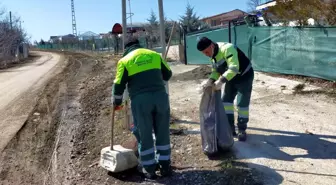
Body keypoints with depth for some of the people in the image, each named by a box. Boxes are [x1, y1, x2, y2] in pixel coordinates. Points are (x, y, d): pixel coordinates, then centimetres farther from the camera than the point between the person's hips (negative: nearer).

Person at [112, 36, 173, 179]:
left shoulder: (124, 60, 6)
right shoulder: (155, 55, 14)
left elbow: (119, 85, 4)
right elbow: (168, 75, 20)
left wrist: (117, 102, 20)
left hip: (140, 100, -2)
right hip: (160, 96, 3)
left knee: (144, 135, 9)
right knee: (163, 132, 13)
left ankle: (149, 169, 18)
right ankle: (165, 165, 22)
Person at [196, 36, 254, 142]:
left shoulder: (227, 49, -32)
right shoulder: (212, 55, -2)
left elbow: (234, 68, -42)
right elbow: (216, 71, 4)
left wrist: (221, 81, -48)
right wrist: (210, 81, -15)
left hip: (244, 76, -9)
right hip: (232, 77, 9)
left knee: (242, 103, -7)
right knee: (226, 100, 7)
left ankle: (242, 130, 9)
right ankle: (230, 128, 16)